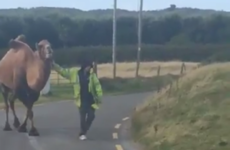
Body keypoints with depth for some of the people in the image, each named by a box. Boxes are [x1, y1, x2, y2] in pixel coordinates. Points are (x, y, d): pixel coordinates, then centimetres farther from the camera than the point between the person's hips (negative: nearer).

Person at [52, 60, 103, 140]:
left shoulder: (92, 75, -2)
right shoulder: (75, 73, -3)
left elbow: (97, 86, -3)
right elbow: (63, 71, 1)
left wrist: (99, 97, -10)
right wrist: (53, 65, -4)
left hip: (91, 100, 1)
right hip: (82, 100, -1)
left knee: (91, 116, 0)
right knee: (83, 117, 0)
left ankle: (83, 132, 18)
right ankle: (82, 133, 15)